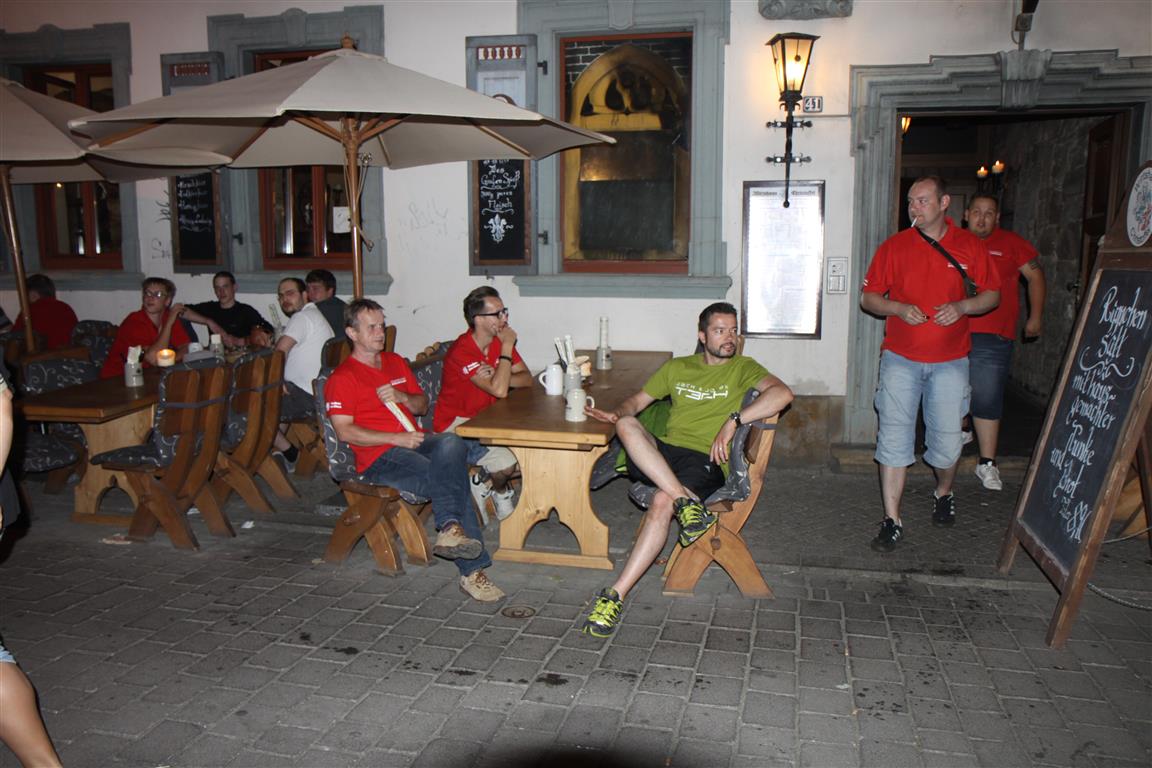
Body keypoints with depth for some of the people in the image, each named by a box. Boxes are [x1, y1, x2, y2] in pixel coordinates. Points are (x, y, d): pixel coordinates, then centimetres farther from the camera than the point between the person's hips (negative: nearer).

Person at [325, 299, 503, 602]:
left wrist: (403, 398, 1)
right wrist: (397, 438, -16)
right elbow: (345, 431, -9)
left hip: (414, 443, 5)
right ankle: (472, 570, -35)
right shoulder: (342, 378, 2)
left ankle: (451, 530, -42)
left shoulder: (396, 362, 24)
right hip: (379, 458, -5)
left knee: (451, 443, -33)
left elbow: (422, 405, 25)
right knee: (450, 478, -30)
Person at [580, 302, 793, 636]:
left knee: (662, 502, -33)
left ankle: (615, 596, -30)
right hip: (660, 453, 4)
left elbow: (783, 393, -8)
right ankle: (687, 502, -35)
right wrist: (617, 414, -2)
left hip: (705, 459, -4)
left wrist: (733, 421, -18)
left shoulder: (743, 367, 11)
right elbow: (638, 400, 23)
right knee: (627, 425, -27)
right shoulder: (676, 367, 24)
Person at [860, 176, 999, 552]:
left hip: (950, 360, 1)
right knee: (894, 438, -6)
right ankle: (892, 520, 0)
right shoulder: (893, 246, 2)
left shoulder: (970, 246, 4)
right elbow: (868, 297, 5)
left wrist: (963, 306, -11)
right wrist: (899, 308, -14)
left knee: (947, 439, 7)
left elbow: (992, 295, 9)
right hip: (900, 358, 0)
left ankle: (943, 494, 38)